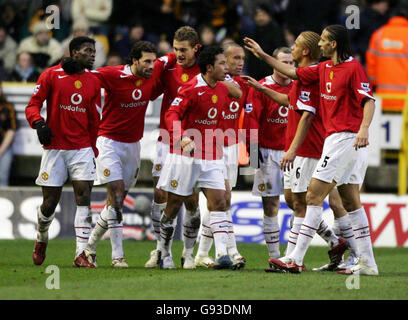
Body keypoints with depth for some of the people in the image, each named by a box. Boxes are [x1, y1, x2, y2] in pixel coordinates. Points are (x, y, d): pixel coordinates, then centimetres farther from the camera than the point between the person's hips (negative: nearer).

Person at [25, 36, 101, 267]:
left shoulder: (93, 82, 9)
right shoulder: (51, 75, -2)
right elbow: (33, 105, -1)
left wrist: (93, 150, 14)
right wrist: (38, 123, -21)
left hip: (82, 148, 2)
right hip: (55, 148, -2)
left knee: (84, 197, -12)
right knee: (50, 203, 2)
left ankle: (81, 253, -14)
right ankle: (41, 240, 32)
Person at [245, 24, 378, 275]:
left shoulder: (354, 68, -11)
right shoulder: (324, 68, 14)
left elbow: (369, 101, -18)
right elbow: (293, 73, 24)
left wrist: (364, 128, -34)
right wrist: (263, 55, 26)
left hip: (346, 138, -9)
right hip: (336, 139, 9)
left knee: (314, 195, -9)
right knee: (350, 200, 8)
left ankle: (296, 259, -9)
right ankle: (367, 262, 8)